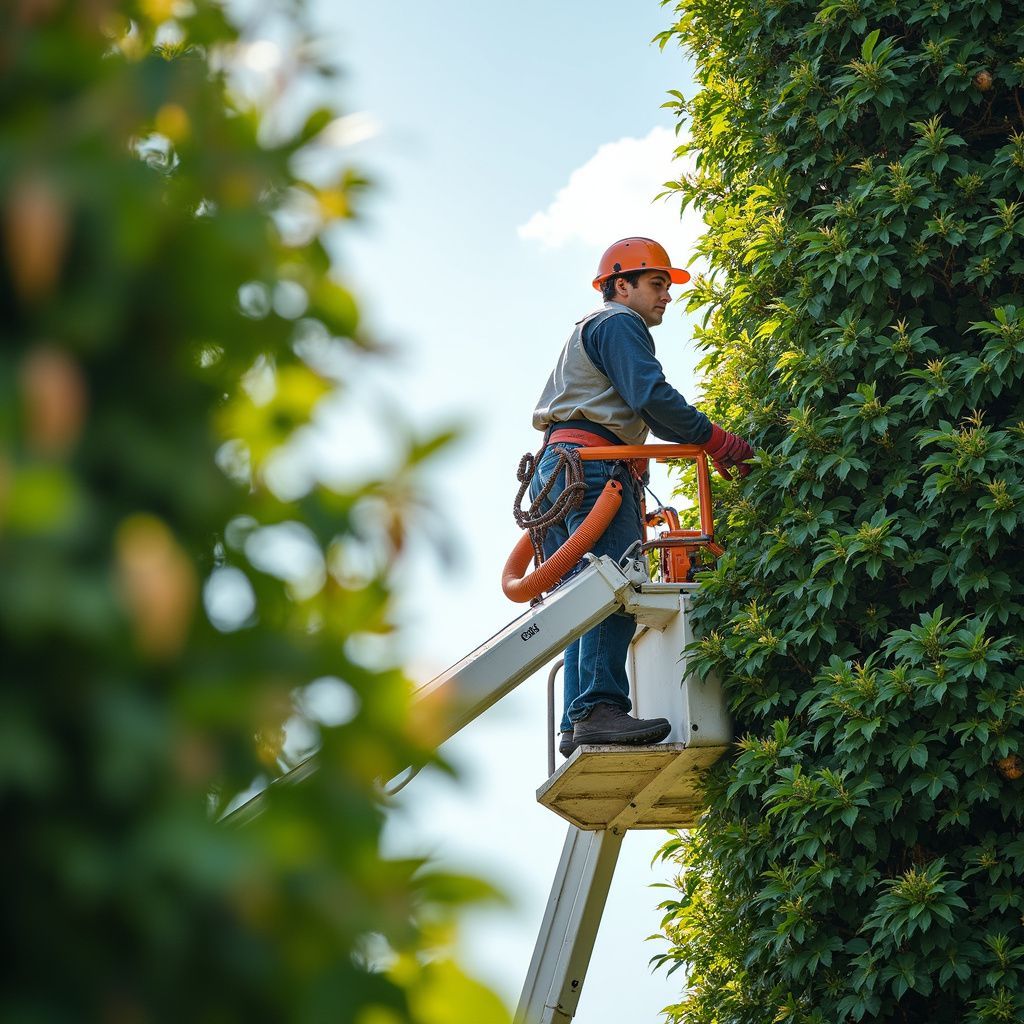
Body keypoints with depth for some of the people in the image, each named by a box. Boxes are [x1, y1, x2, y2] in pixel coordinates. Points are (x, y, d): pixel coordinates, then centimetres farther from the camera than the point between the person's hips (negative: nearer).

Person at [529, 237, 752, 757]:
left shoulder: (586, 333, 35)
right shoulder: (619, 324, 3)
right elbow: (651, 396, -12)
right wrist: (717, 441, -9)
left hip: (558, 469, 11)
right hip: (594, 465, -11)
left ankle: (578, 724, -4)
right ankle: (599, 707, -32)